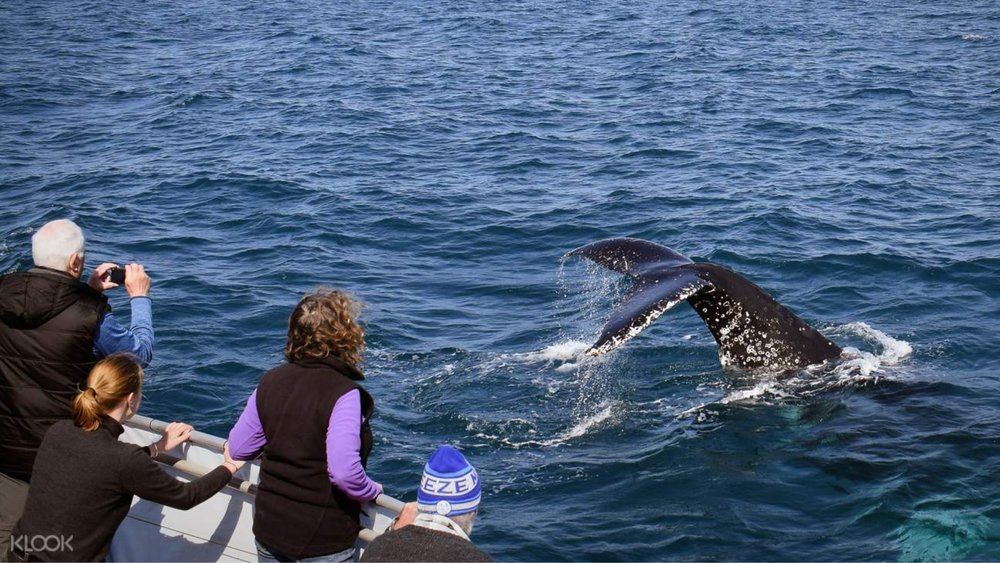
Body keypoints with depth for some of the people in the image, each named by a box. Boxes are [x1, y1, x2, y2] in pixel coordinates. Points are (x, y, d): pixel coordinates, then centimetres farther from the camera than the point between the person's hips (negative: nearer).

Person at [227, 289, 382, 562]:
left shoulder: (270, 382, -2)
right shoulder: (344, 395, -21)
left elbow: (238, 449, 4)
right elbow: (344, 471, -30)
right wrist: (372, 490, -11)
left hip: (268, 531, 6)